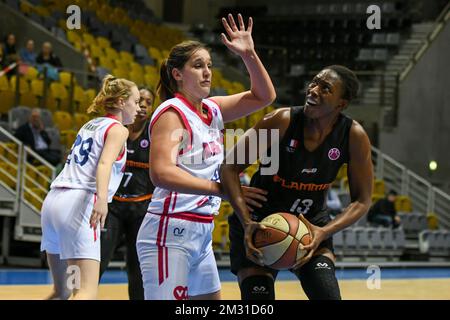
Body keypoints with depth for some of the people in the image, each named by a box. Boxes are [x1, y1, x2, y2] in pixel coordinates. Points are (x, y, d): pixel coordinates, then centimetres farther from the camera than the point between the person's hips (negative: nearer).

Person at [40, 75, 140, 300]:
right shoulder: (118, 129, 2)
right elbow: (104, 163, -16)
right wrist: (101, 198, -31)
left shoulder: (90, 125, 25)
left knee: (62, 291, 17)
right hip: (78, 204, -9)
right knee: (87, 294, -17)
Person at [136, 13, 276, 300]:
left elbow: (264, 96, 16)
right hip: (171, 232, -9)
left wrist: (249, 55, 0)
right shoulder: (172, 113, -11)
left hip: (202, 233, 9)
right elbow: (162, 173, -25)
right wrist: (220, 188, -27)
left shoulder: (212, 110, 12)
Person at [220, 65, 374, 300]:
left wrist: (323, 233, -26)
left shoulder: (354, 136, -17)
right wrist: (247, 223, -31)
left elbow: (361, 201, -9)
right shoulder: (281, 121, -23)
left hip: (311, 224, 2)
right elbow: (229, 168, -19)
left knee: (328, 296, -16)